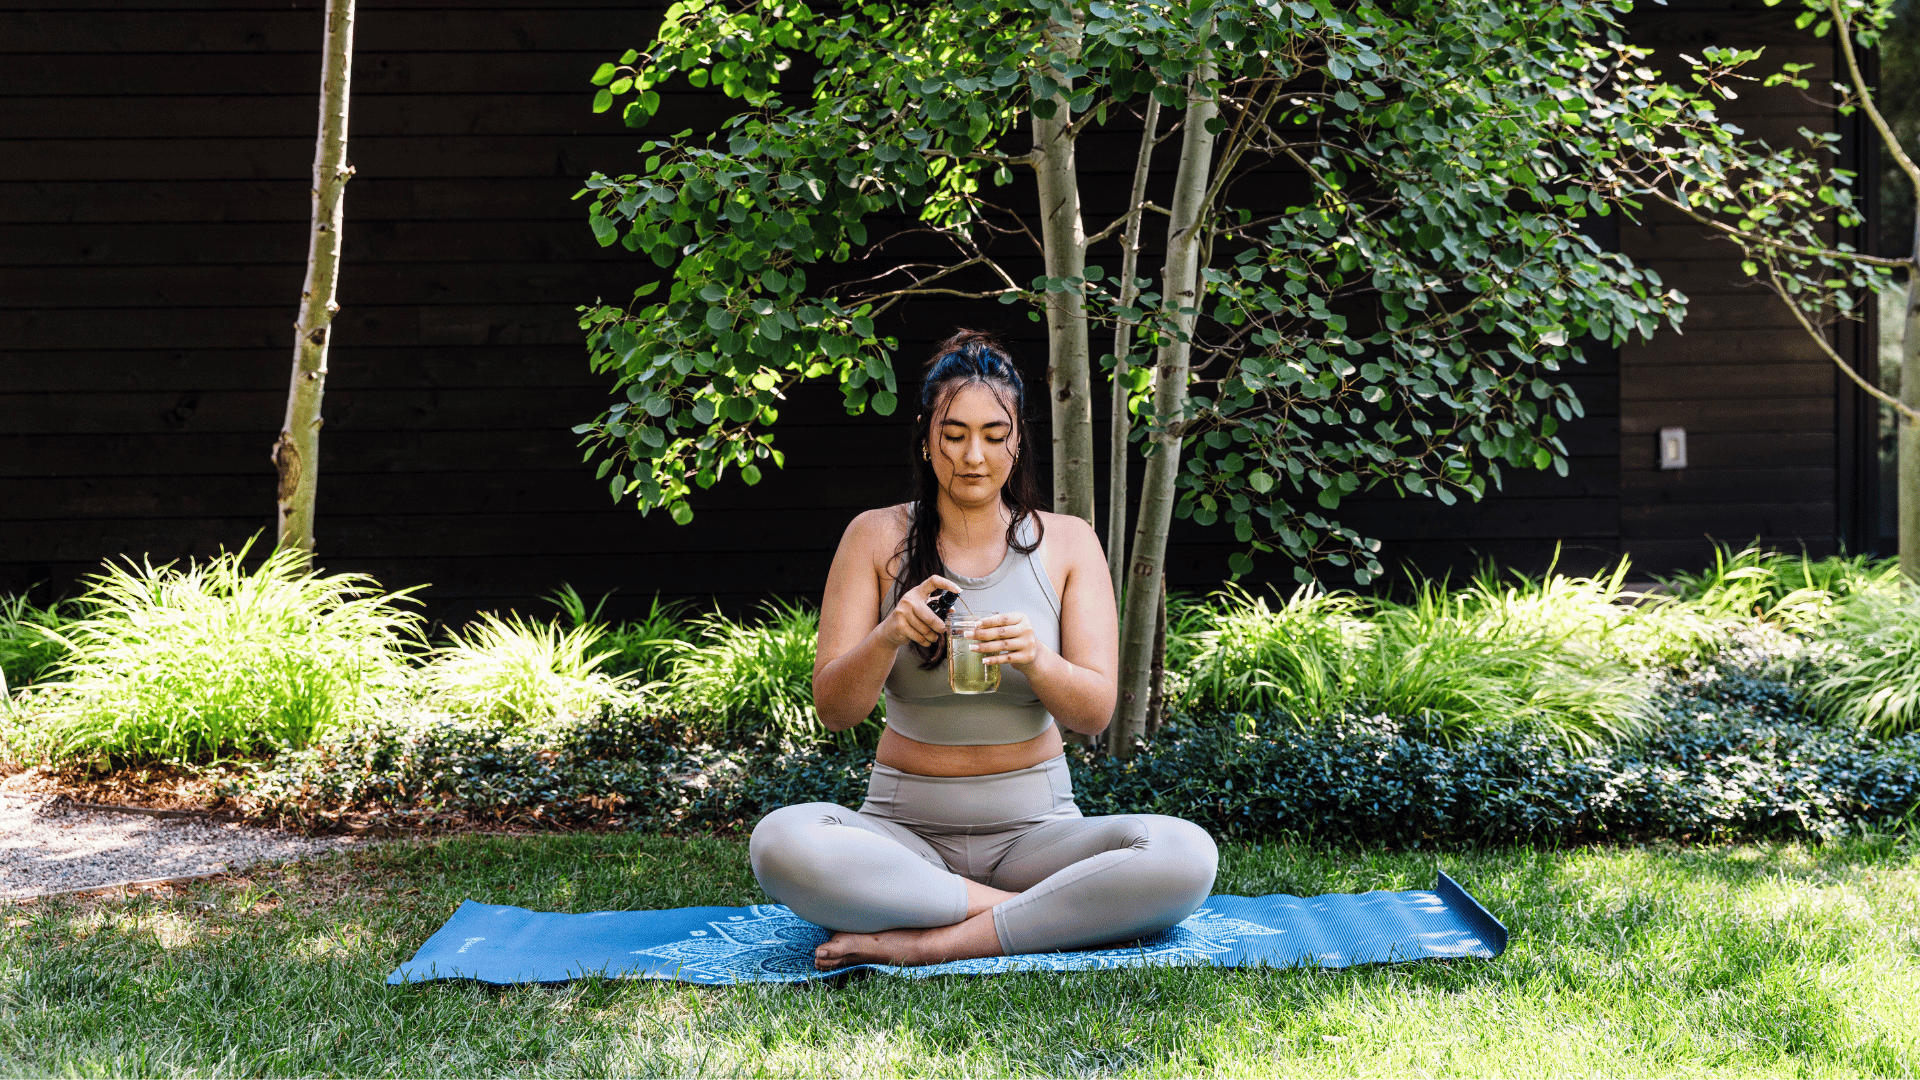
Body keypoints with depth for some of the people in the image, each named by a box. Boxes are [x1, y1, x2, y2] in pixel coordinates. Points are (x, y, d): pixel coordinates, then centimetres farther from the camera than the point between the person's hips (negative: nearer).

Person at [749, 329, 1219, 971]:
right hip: (905, 829, 0)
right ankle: (1042, 913, -21)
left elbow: (1096, 713, -4)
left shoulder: (1067, 542, 4)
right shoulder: (876, 538, 2)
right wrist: (888, 637, -24)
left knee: (1187, 855, -28)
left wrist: (1035, 660, -26)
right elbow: (833, 709, -4)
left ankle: (927, 944, -25)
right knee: (782, 842, -33)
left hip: (1034, 827, 1)